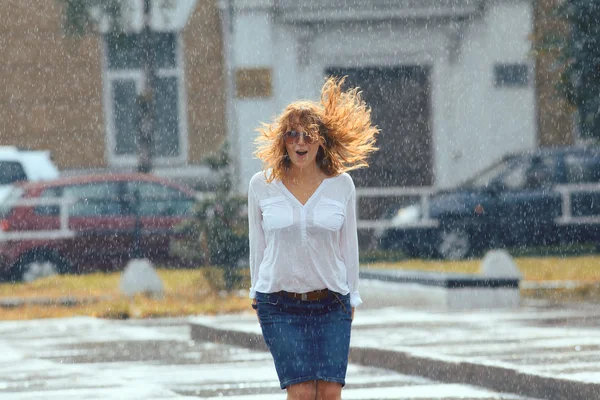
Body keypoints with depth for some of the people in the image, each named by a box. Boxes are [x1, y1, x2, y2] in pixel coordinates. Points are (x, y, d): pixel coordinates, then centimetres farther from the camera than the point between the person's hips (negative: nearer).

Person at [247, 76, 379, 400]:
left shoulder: (341, 184, 3)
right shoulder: (262, 185, 2)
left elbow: (348, 245, 9)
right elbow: (257, 245, 9)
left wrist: (352, 298, 10)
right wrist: (256, 295, 11)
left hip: (331, 303, 1)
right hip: (280, 305, -1)